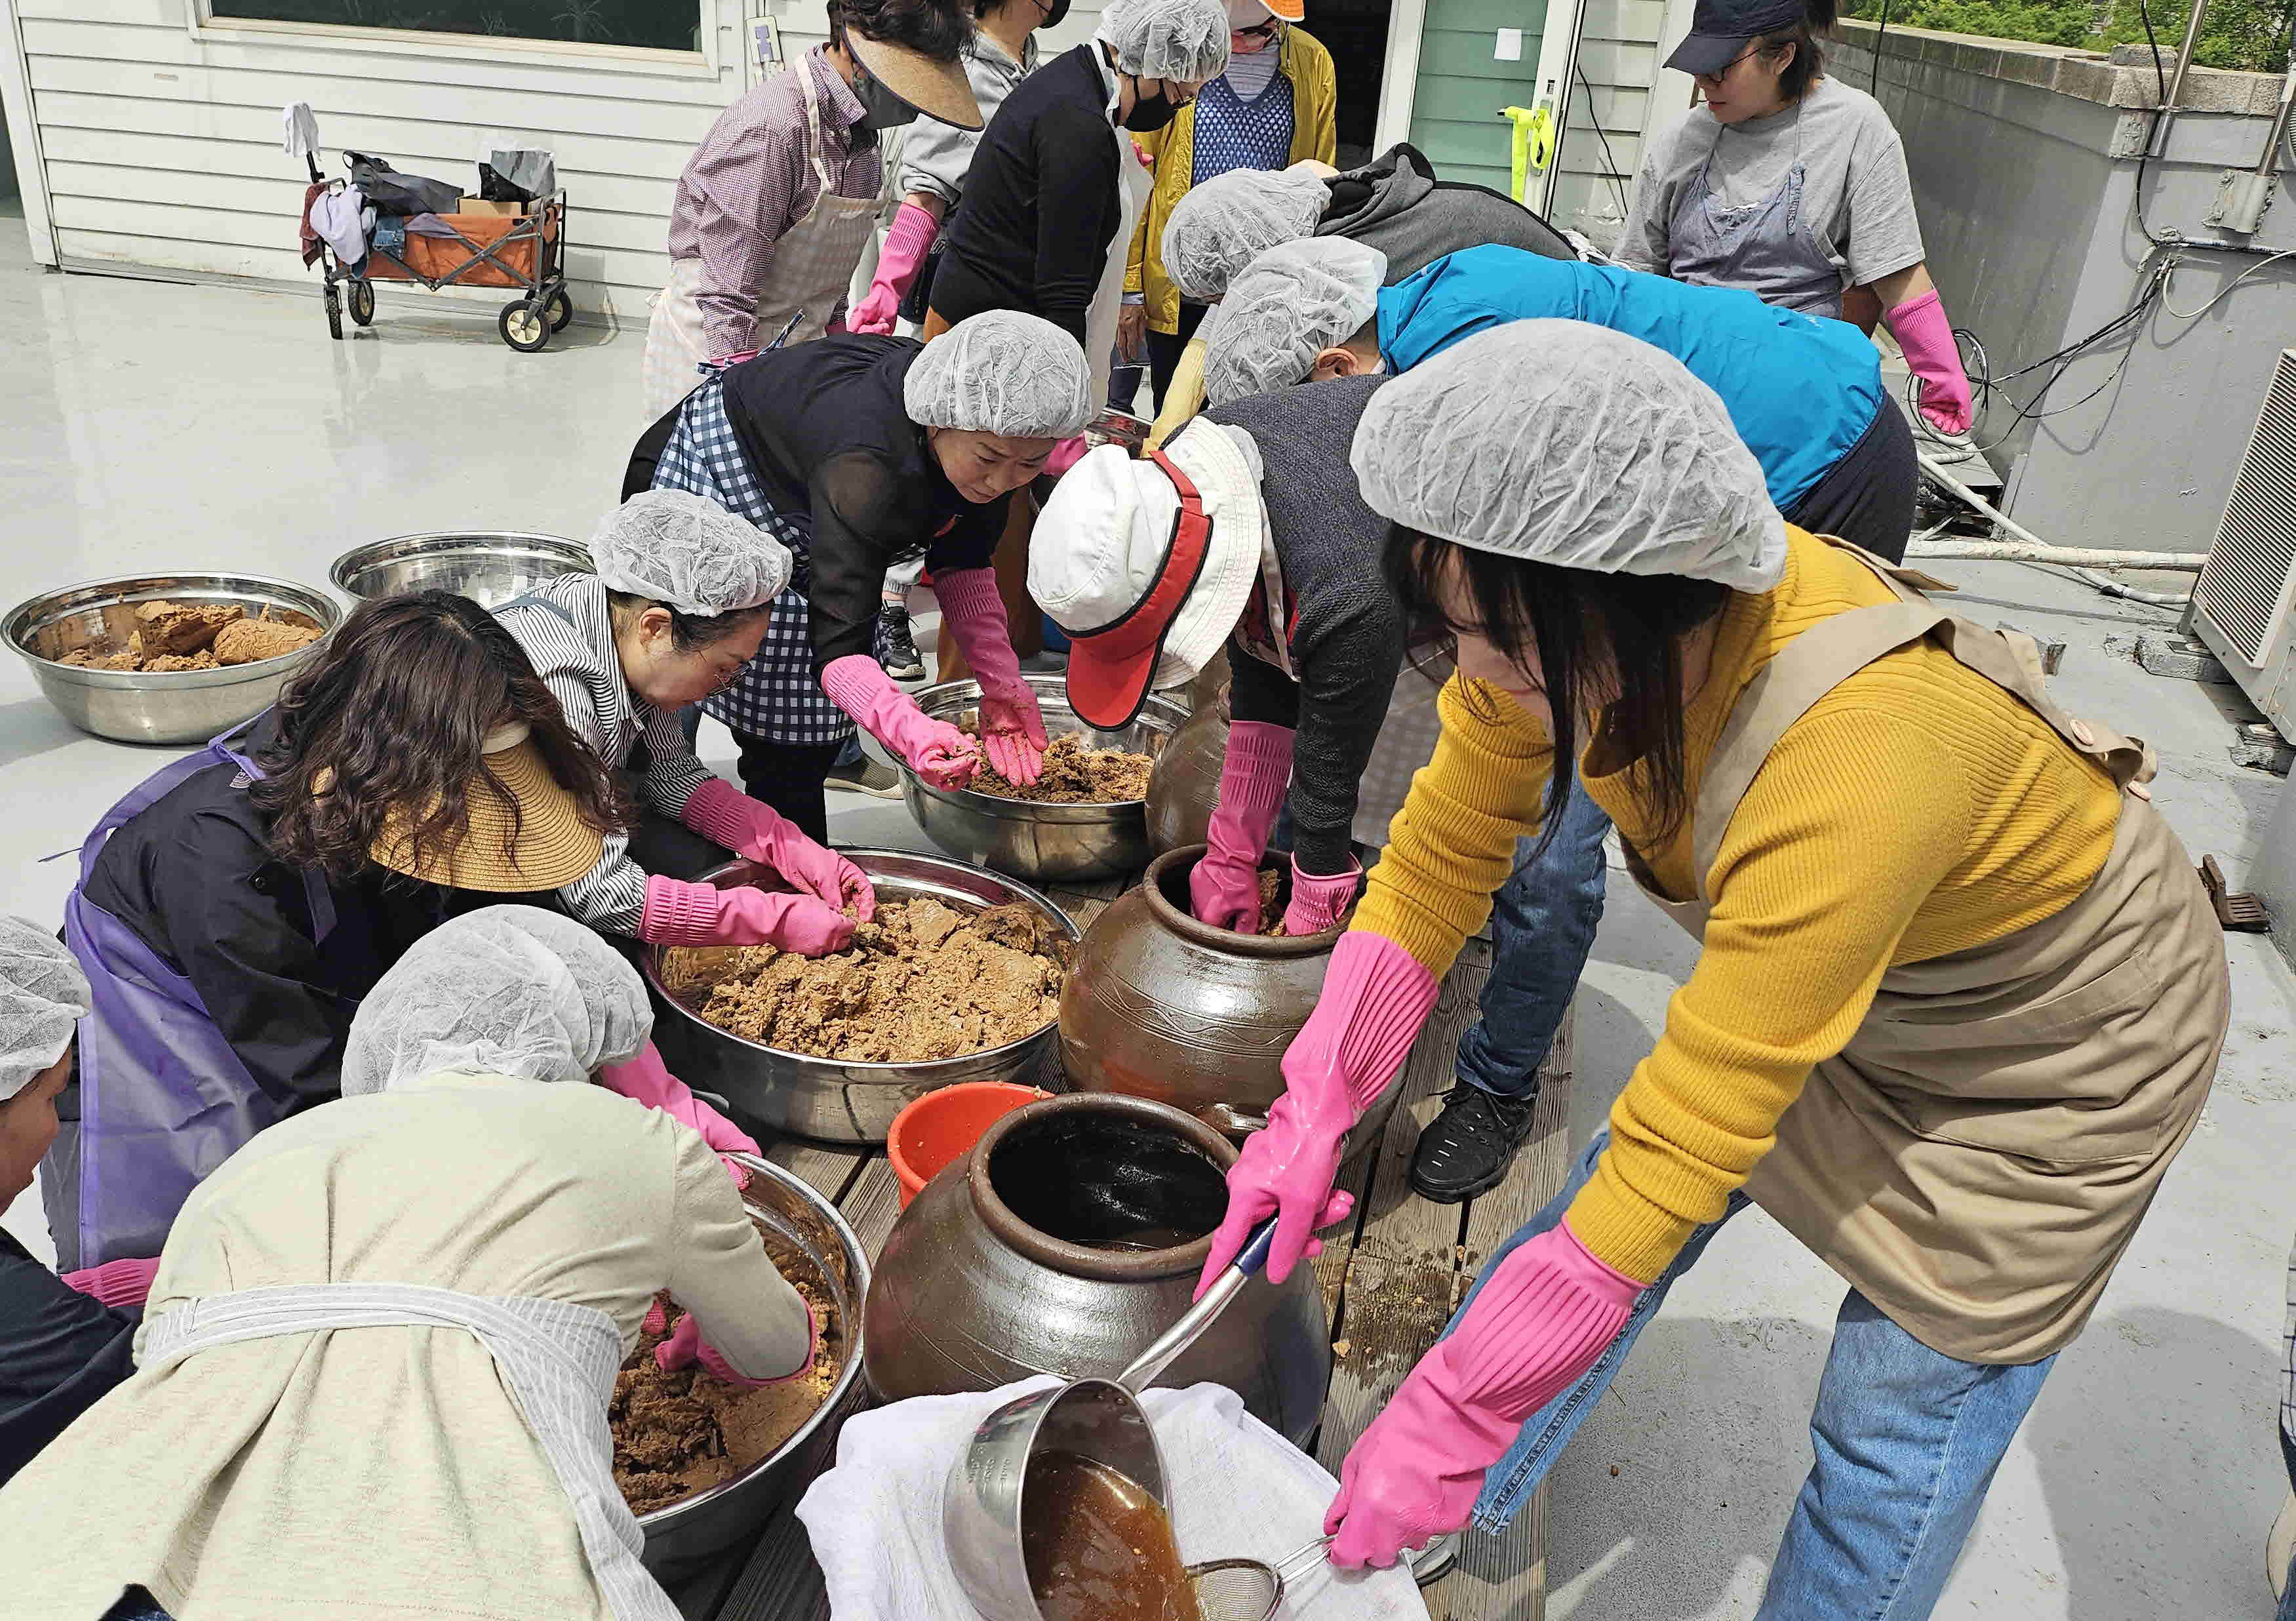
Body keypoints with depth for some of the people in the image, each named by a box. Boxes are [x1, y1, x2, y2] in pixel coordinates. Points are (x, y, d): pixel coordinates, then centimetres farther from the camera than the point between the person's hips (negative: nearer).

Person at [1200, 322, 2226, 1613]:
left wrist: (1449, 1424, -30)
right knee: (1610, 1220, 9)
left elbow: (1691, 1142, -38)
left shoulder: (1867, 750, -44)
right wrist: (1313, 1115, -17)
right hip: (1818, 977, 6)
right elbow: (1442, 856, -11)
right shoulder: (1573, 622, -25)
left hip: (2052, 1052, -5)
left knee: (1898, 1433, 4)